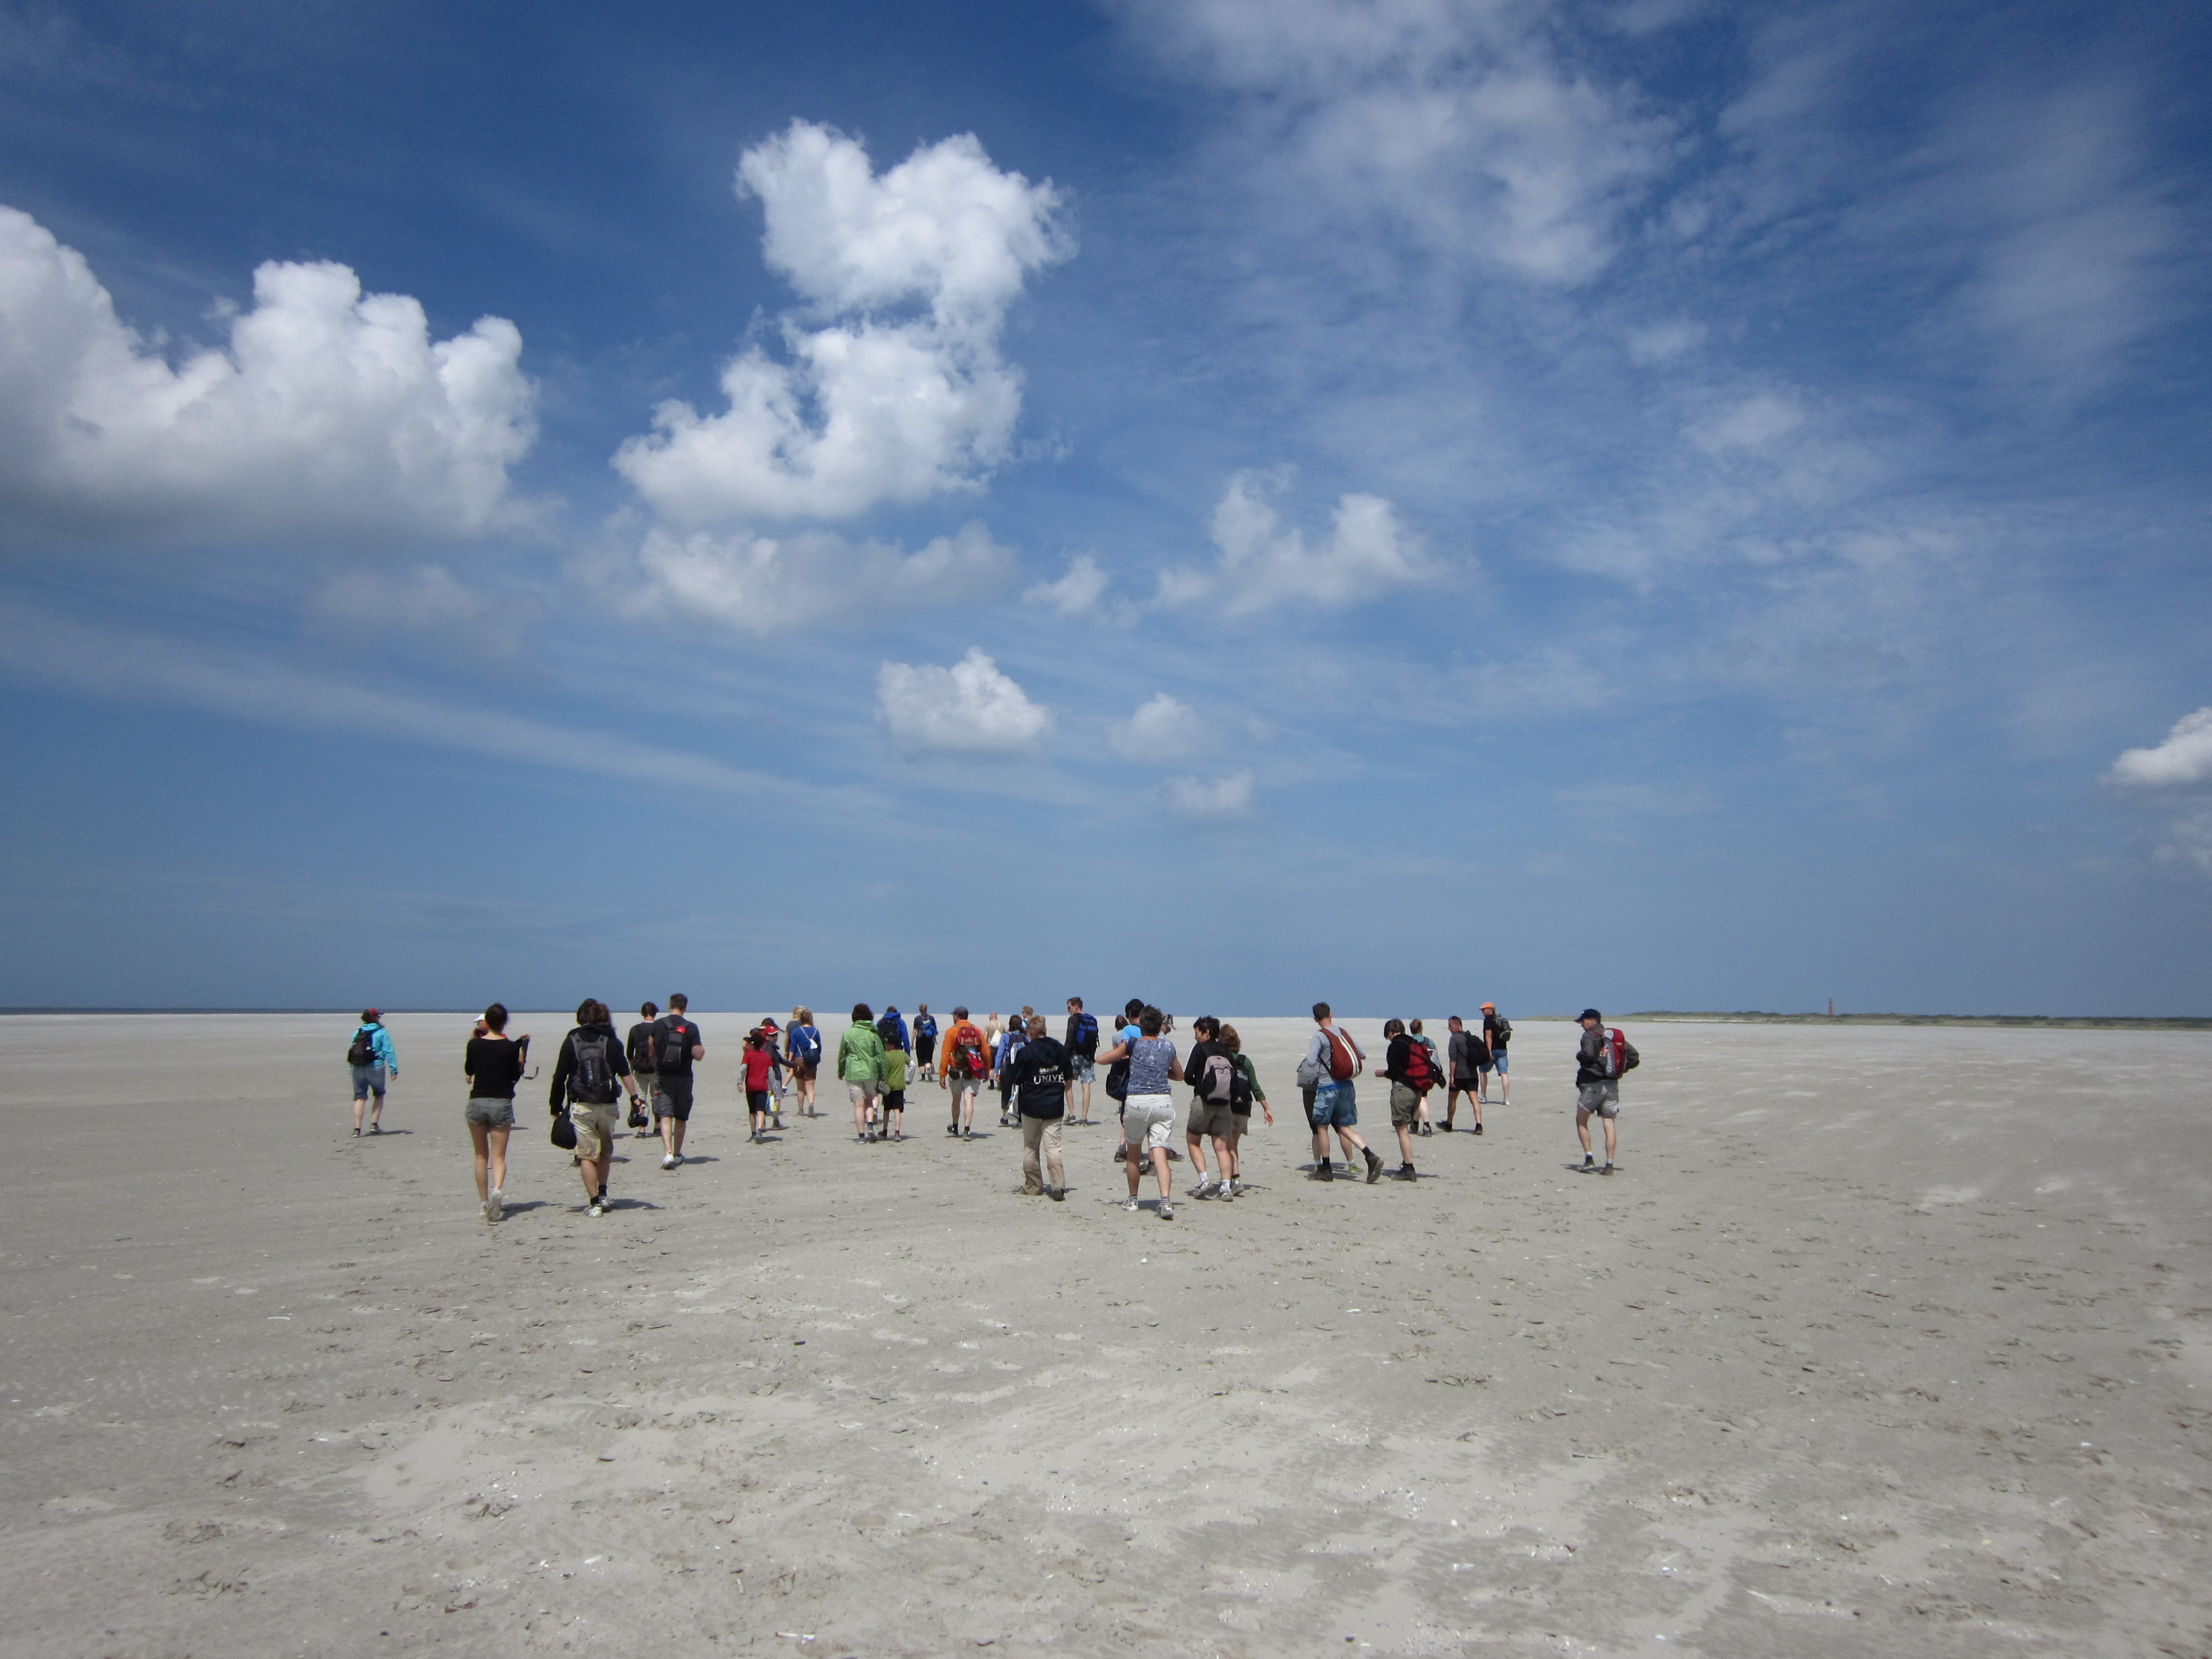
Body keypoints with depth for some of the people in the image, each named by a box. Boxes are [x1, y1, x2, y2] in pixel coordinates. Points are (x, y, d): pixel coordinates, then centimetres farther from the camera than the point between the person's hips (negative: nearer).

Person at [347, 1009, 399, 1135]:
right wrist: (394, 1069, -8)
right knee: (379, 1096, 15)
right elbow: (389, 1052, -8)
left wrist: (352, 1069, 14)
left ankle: (357, 1129, -3)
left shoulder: (357, 1032, 11)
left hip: (358, 1068, 3)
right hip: (376, 1067, -3)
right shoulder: (381, 1033, -3)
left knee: (359, 1098, 6)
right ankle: (374, 1125, 8)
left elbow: (351, 1050, 11)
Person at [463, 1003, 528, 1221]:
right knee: (498, 1156, 0)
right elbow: (516, 1076, 2)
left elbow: (468, 1071, 15)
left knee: (482, 1156, 14)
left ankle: (484, 1202, 17)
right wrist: (523, 1052, 8)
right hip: (501, 1103, -2)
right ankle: (498, 1190, -27)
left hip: (476, 1103, 2)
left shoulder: (475, 1044, -1)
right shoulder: (510, 1047, -5)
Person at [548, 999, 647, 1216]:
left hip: (581, 1106, -2)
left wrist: (556, 1106, 7)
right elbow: (625, 1073, -6)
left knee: (587, 1155, 3)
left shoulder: (572, 1041, 3)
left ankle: (594, 1203, -1)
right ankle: (602, 1194, 17)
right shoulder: (612, 1041, 4)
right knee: (606, 1152, 21)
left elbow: (559, 1077, 1)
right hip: (607, 1106, 2)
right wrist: (635, 1097, -6)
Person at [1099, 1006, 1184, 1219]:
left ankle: (1132, 1200, 27)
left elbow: (1102, 1059, 7)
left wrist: (1122, 1056, 24)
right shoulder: (1168, 1047, 9)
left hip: (1137, 1101, -2)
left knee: (1134, 1152, 16)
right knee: (1159, 1152, -4)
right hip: (1163, 1102, 2)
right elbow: (1179, 1076, 23)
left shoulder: (1133, 1045, 0)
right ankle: (1166, 1200, -21)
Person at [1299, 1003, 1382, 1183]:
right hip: (1346, 1086, 6)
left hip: (1327, 1086, -6)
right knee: (1345, 1127, 11)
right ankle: (1371, 1157, -7)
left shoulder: (1319, 1036, -11)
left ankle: (1325, 1170, 12)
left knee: (1322, 1127, 9)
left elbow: (1311, 1062, -20)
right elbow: (1362, 1056, 10)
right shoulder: (1344, 1033, 7)